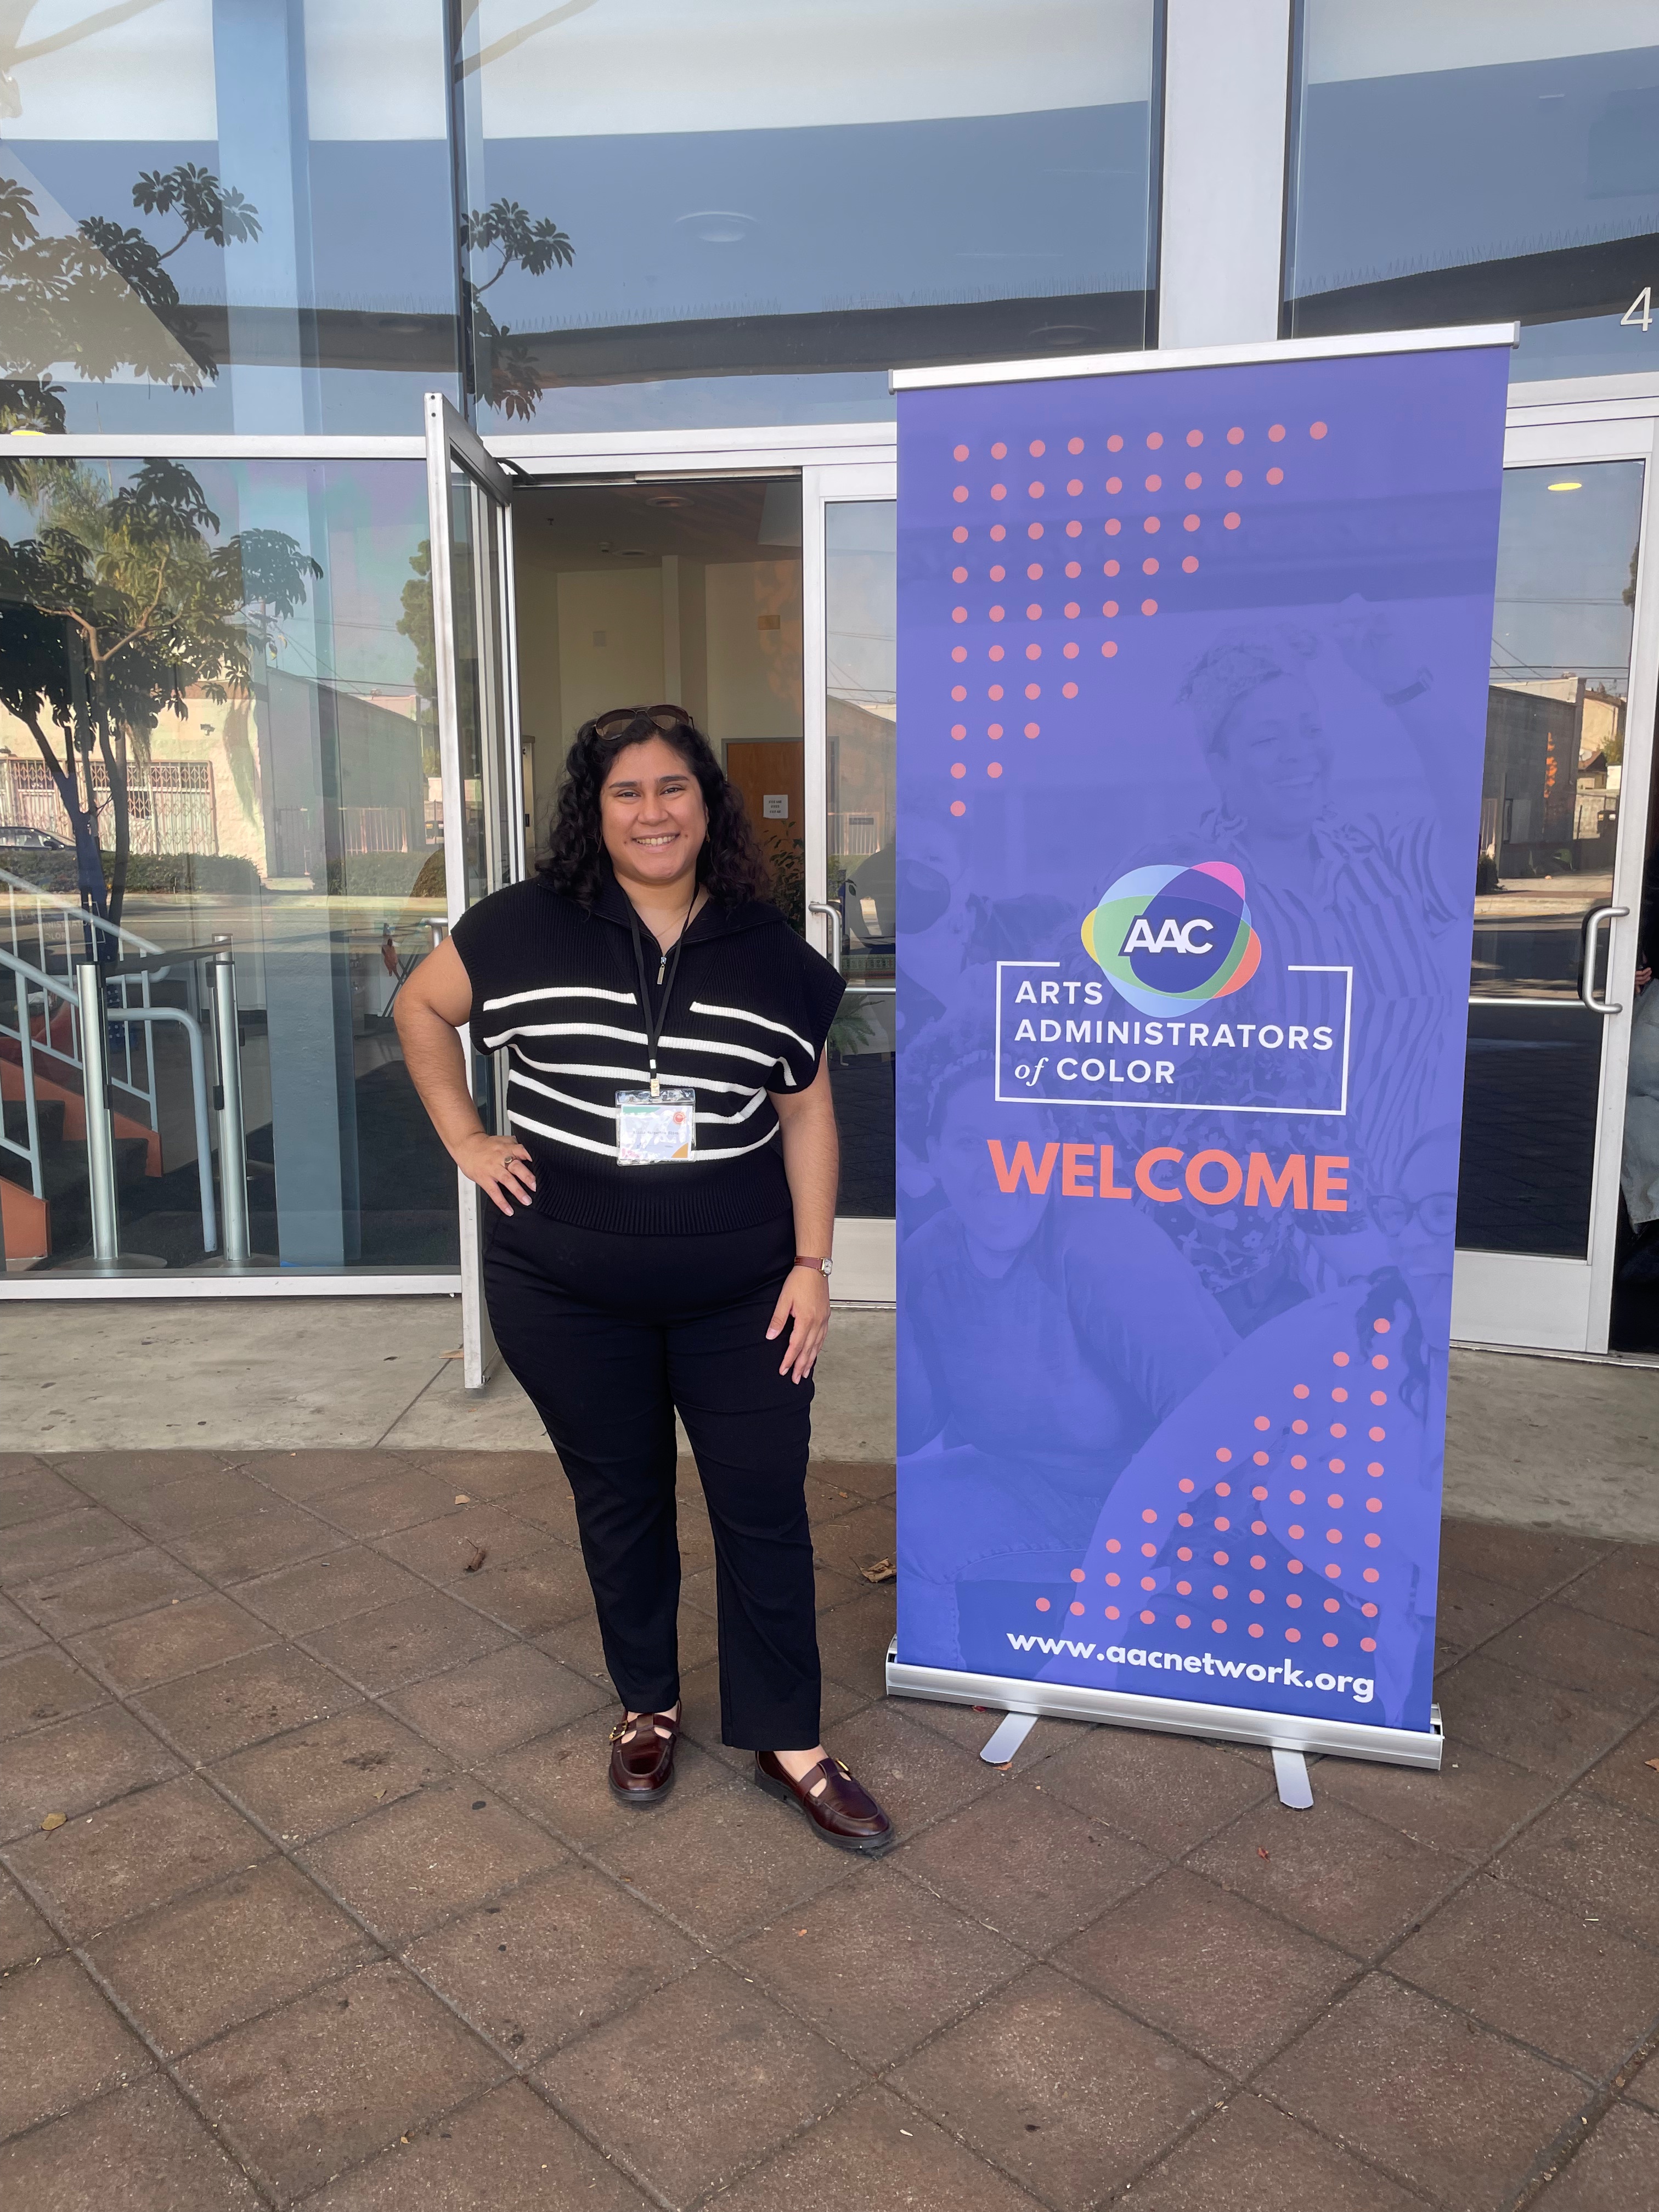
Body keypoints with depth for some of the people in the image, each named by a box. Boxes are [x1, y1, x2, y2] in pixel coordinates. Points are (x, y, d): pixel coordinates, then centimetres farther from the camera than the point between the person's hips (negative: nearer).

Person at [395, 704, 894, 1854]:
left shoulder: (769, 948, -2)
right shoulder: (528, 927, -5)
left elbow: (807, 1112, 2)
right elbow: (422, 1007, 10)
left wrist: (813, 1260, -2)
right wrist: (467, 1138, 2)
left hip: (741, 1292, 1)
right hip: (570, 1295, 0)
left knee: (766, 1504, 5)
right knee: (620, 1500, 15)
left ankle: (788, 1739, 23)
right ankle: (649, 1705, 37)